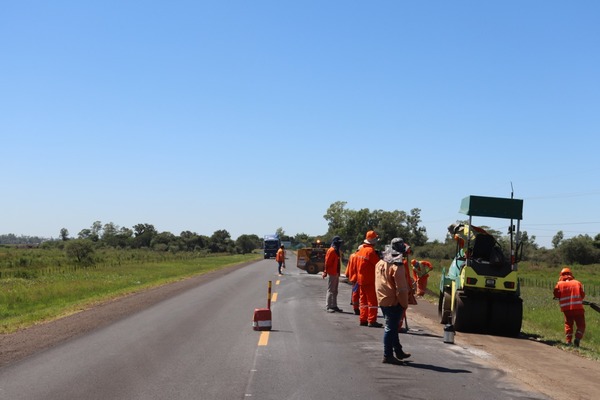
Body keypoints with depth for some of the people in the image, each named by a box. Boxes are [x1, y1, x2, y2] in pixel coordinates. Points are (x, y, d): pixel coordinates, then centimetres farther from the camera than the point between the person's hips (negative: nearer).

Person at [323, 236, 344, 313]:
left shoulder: (337, 251, 15)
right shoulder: (331, 250, -14)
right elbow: (327, 262, -16)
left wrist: (339, 273, 17)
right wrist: (325, 272, -17)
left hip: (336, 273, 10)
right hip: (332, 273, -10)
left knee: (335, 291, 13)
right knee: (330, 290, -7)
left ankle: (334, 306, 19)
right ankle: (328, 307, -4)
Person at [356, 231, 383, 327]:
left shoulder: (361, 250, 9)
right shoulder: (370, 251, -17)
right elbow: (378, 264, -15)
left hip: (361, 278, 8)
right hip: (370, 280, -8)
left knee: (364, 300, 15)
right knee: (372, 300, -3)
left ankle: (363, 319, 17)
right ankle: (372, 321, -3)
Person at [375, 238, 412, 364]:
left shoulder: (380, 263, 9)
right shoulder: (397, 266, -18)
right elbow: (401, 288, -18)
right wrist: (404, 304, -11)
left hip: (382, 300, 8)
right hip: (393, 302, -8)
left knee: (391, 326, 18)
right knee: (391, 328, -2)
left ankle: (398, 352, 28)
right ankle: (388, 356, 3)